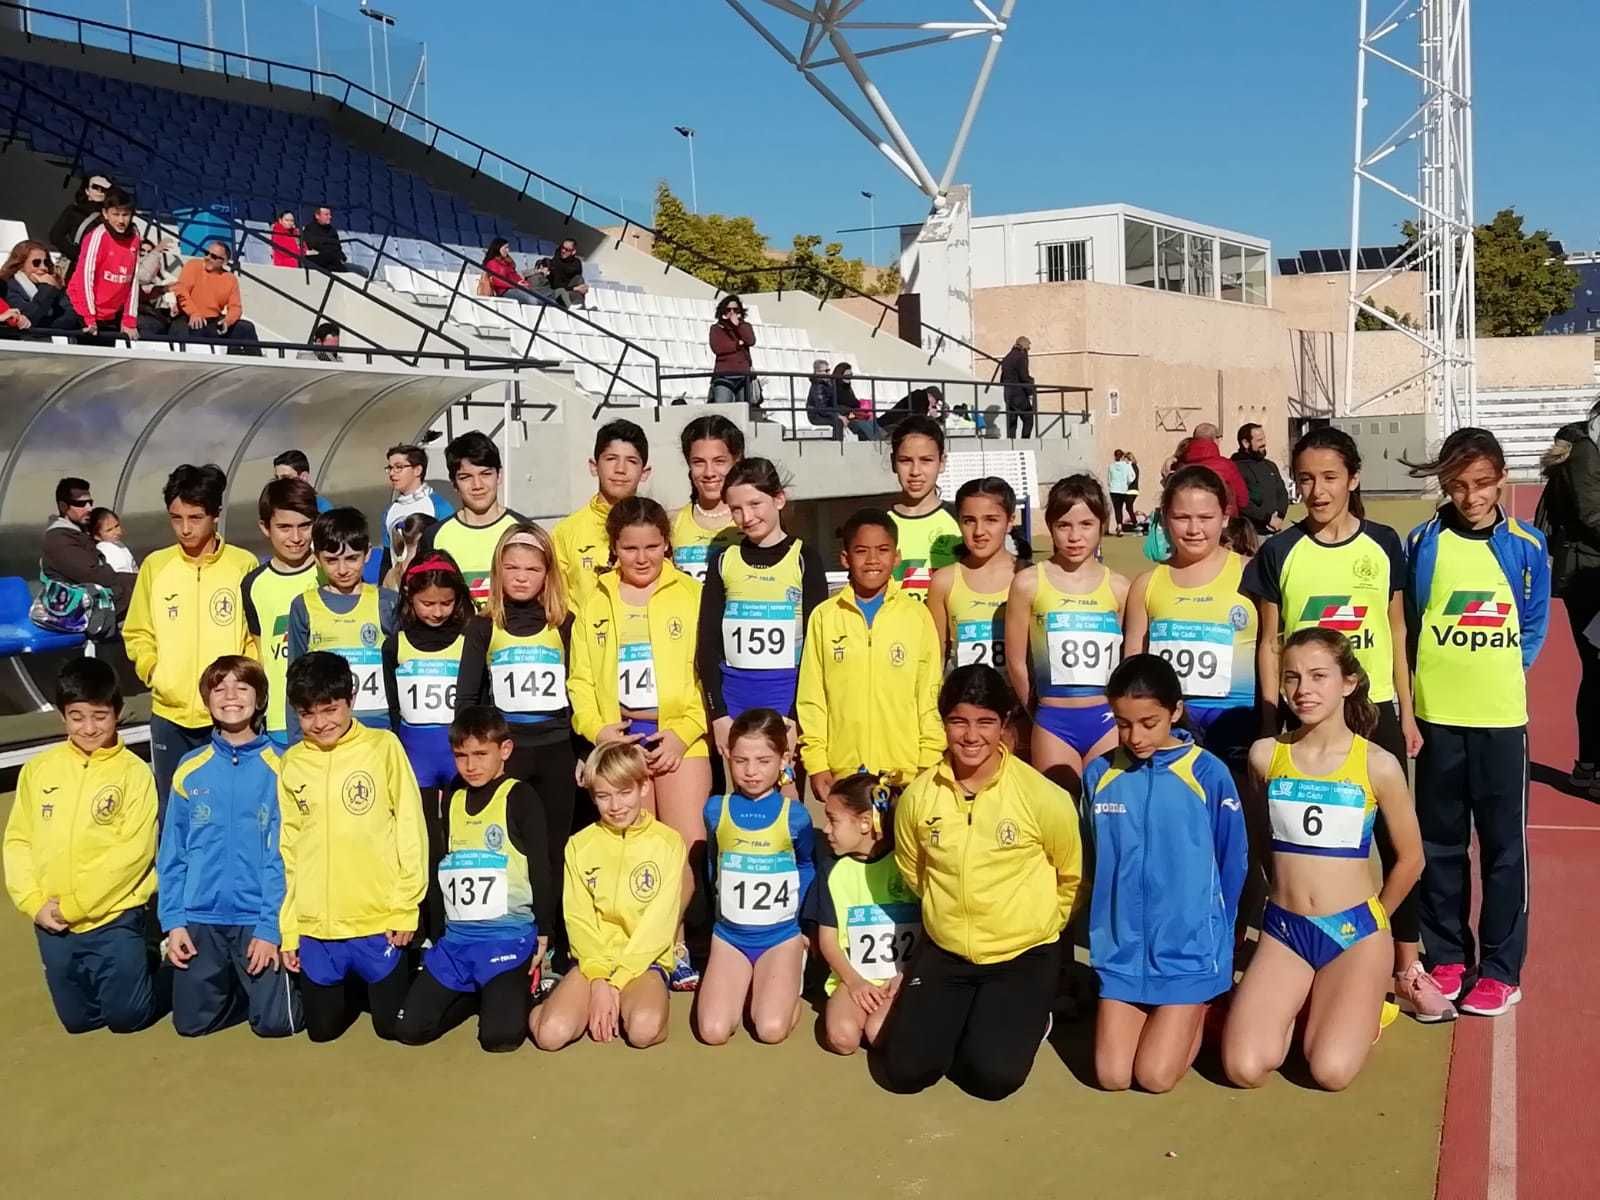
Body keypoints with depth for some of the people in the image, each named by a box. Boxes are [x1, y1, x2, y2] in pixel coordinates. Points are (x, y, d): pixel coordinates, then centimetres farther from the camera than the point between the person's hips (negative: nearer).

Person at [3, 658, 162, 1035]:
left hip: (114, 918, -4)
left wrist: (71, 906, -14)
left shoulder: (134, 772, -9)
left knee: (127, 1016, -2)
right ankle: (135, 969, 40)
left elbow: (132, 851, -14)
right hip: (53, 924, 4)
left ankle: (153, 969, 28)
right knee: (79, 1019, 13)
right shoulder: (38, 769, 2)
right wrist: (35, 903, -8)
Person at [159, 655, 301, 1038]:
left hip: (261, 919, -3)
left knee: (276, 1021, -9)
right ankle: (233, 983, 29)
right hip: (200, 919, 3)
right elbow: (171, 855, 8)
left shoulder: (279, 768, -5)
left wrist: (272, 927, -13)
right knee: (191, 1021, 1)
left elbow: (285, 855, -7)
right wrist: (173, 921, -1)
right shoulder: (190, 771, 4)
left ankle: (282, 976, 22)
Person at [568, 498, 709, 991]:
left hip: (680, 738, -2)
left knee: (688, 844, -9)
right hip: (620, 740, 2)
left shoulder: (691, 596, 2)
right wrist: (599, 729, -9)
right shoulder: (594, 603, 11)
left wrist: (683, 732, -13)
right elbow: (580, 679, 7)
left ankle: (674, 940, 10)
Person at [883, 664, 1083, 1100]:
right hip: (944, 952, 3)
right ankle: (961, 1016, 21)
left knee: (992, 1075, -16)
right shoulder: (917, 796, -8)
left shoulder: (1043, 797, -16)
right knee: (905, 1070, -8)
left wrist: (1036, 924, 9)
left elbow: (1073, 877, 2)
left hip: (1023, 955, -2)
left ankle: (1030, 1018, 16)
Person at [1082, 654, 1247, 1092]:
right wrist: (1104, 929, 13)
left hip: (1188, 949, -3)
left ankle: (1201, 1013, 22)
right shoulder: (1098, 774, -2)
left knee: (1156, 1076, -6)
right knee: (1112, 1076, -2)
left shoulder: (1209, 773, -11)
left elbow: (1233, 863, 0)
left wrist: (1212, 933, 8)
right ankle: (1178, 1018, 26)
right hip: (1121, 949, 3)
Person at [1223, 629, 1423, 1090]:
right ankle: (1300, 1003, 17)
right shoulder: (1265, 755, -2)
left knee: (1332, 1072, -16)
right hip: (1282, 930, 2)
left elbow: (1410, 858, 5)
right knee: (1243, 1069, -15)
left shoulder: (1378, 765, -8)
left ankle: (1364, 1004, 17)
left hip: (1355, 932, -2)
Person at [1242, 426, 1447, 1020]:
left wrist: (1408, 713, 6)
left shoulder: (1383, 544, 0)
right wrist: (1269, 726, -1)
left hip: (1374, 708, 1)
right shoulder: (1280, 552, -3)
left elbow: (1397, 633, 6)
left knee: (1395, 837, 6)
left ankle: (1408, 967, 18)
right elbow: (1268, 643, 1)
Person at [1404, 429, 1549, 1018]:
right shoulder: (1424, 542, -2)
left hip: (1502, 716, 0)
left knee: (1503, 844, 5)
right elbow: (1408, 622, 5)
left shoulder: (1526, 545, -1)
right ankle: (1446, 957, 23)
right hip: (1436, 714, 1)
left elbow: (1533, 628, 7)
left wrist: (1498, 675, 1)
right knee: (1440, 842, 10)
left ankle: (1500, 968, 16)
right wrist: (1434, 676, 3)